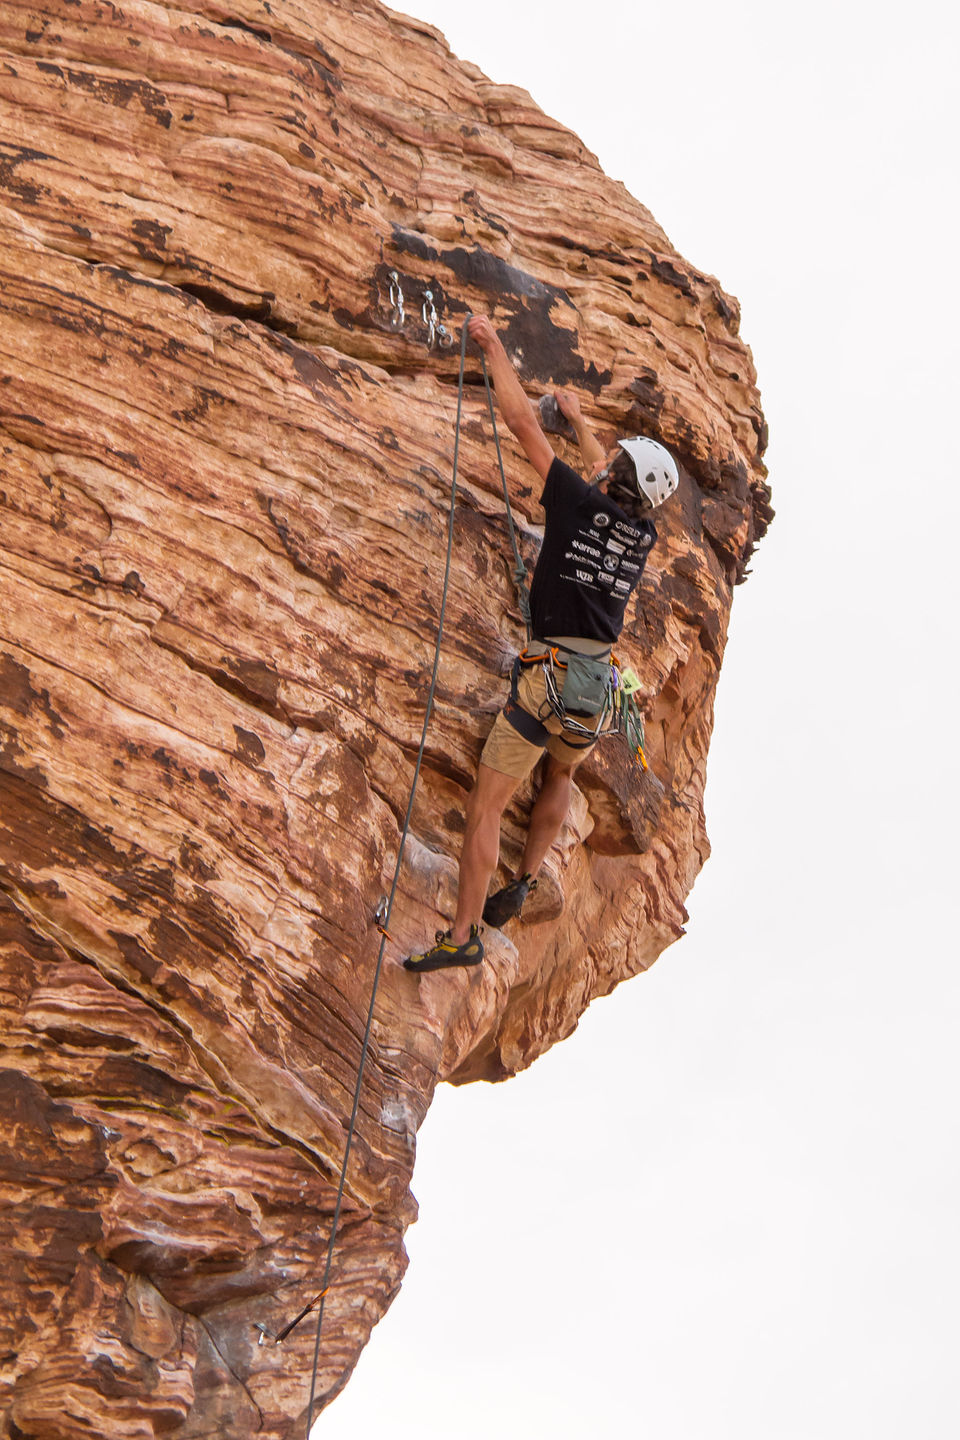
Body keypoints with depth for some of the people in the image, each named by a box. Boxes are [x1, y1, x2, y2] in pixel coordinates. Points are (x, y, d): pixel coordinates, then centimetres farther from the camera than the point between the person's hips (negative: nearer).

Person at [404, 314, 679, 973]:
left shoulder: (579, 502, -5)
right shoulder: (645, 535, 10)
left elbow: (524, 422, -1)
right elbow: (613, 478, 32)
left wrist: (494, 346, 10)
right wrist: (579, 417, 47)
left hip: (546, 685, -6)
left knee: (486, 806, 0)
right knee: (561, 776, 34)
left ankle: (464, 934, -1)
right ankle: (523, 883, 28)